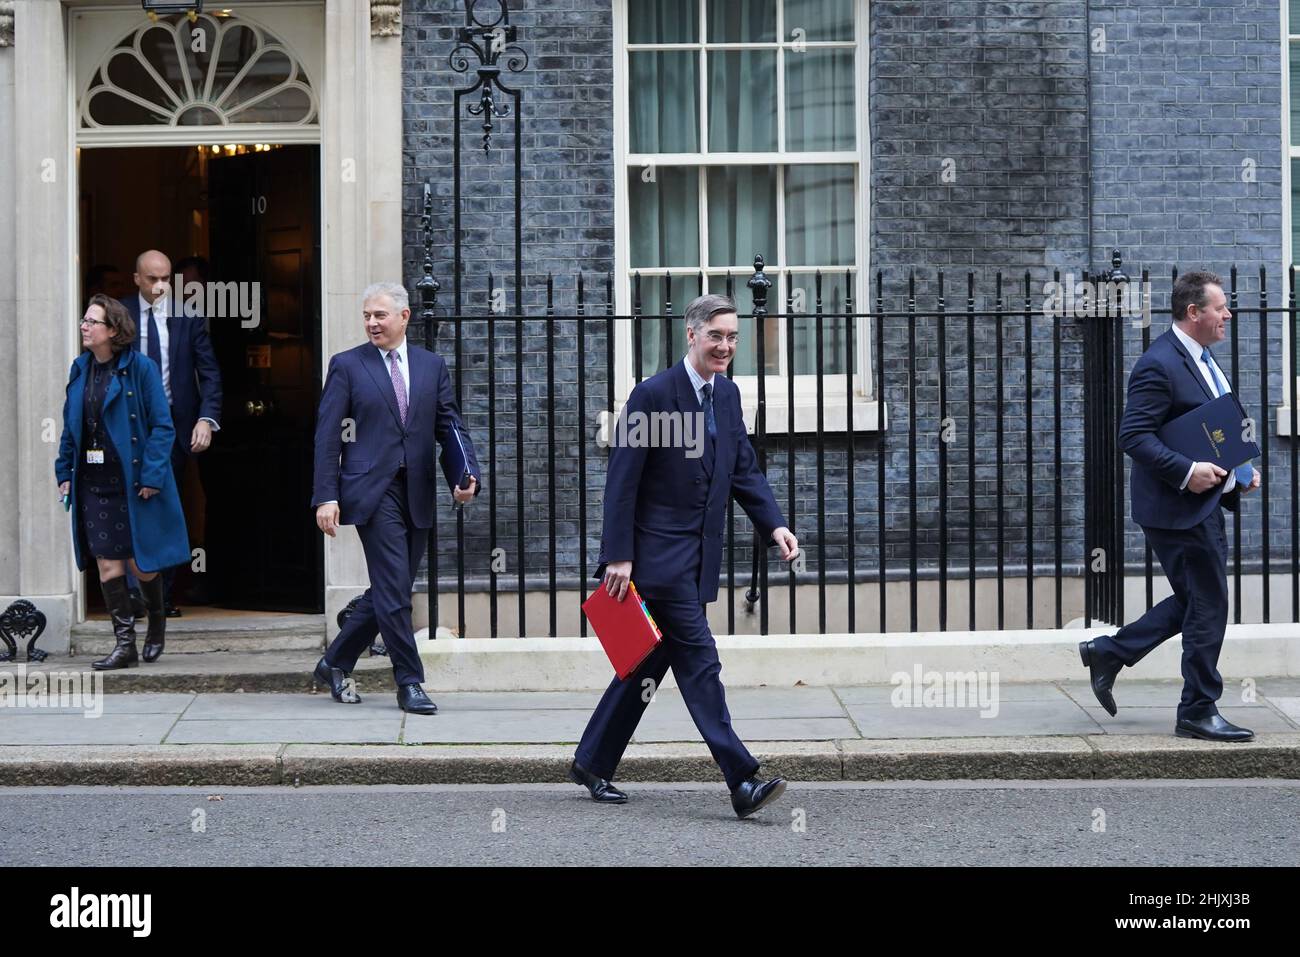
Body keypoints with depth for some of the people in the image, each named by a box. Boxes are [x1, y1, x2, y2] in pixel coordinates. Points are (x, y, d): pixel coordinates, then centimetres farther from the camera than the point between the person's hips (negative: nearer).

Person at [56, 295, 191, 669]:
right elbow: (70, 427, 16)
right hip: (93, 482, 5)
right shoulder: (80, 370, 9)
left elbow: (162, 426, -10)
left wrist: (151, 476, -16)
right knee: (106, 562, 1)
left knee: (141, 562, 4)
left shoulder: (140, 368, -9)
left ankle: (157, 623, 31)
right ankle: (124, 643, 6)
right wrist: (65, 473, 9)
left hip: (132, 481, -5)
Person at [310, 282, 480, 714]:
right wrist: (326, 496, -10)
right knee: (393, 590, -9)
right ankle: (409, 682, -1)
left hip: (417, 494, 4)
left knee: (388, 591, 9)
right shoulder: (346, 365, 3)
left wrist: (467, 476, -8)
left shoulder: (432, 365, 12)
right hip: (372, 491, -4)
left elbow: (450, 426, 9)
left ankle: (335, 663, 25)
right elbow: (328, 434, -1)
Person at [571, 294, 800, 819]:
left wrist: (774, 525, -1)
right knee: (699, 662, -10)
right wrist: (619, 556, -16)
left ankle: (592, 763, 26)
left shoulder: (727, 394, 12)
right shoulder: (653, 394, -12)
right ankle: (742, 781, -11)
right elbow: (622, 480, -13)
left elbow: (744, 469, 14)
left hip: (698, 557, 8)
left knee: (649, 663, 13)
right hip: (660, 554, -8)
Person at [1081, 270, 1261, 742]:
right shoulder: (1159, 365, -17)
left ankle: (1107, 652, 25)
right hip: (1179, 506, -10)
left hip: (1206, 502, 10)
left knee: (1196, 602, 16)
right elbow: (1133, 436, -23)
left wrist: (1239, 470, 10)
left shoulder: (1202, 359, 14)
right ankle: (1198, 713, 9)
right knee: (1207, 606, -3)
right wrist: (1186, 472, -28)